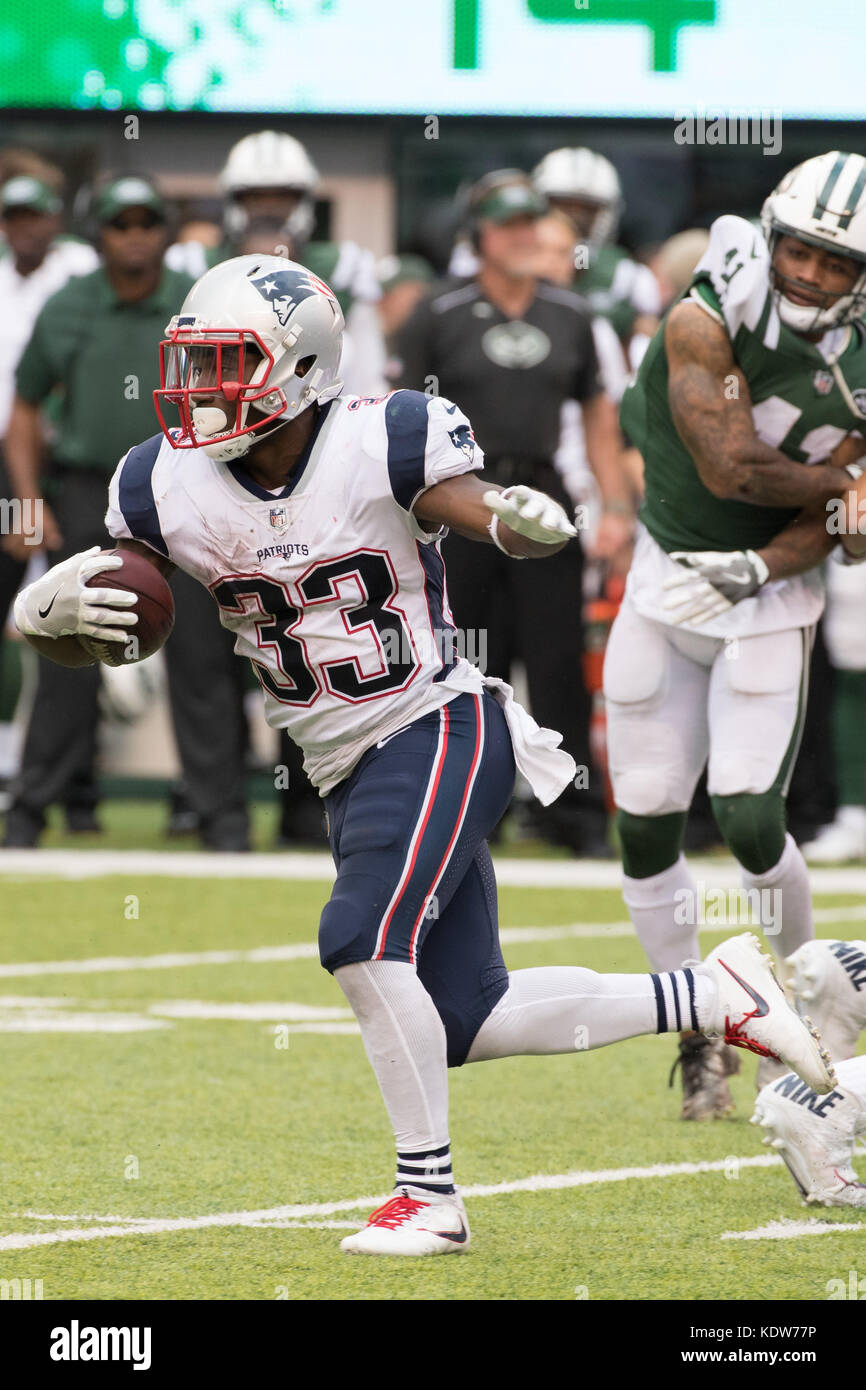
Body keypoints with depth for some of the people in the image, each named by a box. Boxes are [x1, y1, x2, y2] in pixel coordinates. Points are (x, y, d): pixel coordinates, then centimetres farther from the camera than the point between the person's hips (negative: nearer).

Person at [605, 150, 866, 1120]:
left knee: (749, 817, -15)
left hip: (768, 602, 0)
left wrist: (753, 567, -26)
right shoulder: (706, 322, -17)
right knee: (646, 826, 0)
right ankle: (698, 1039, 16)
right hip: (666, 586, 1)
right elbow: (731, 466, -22)